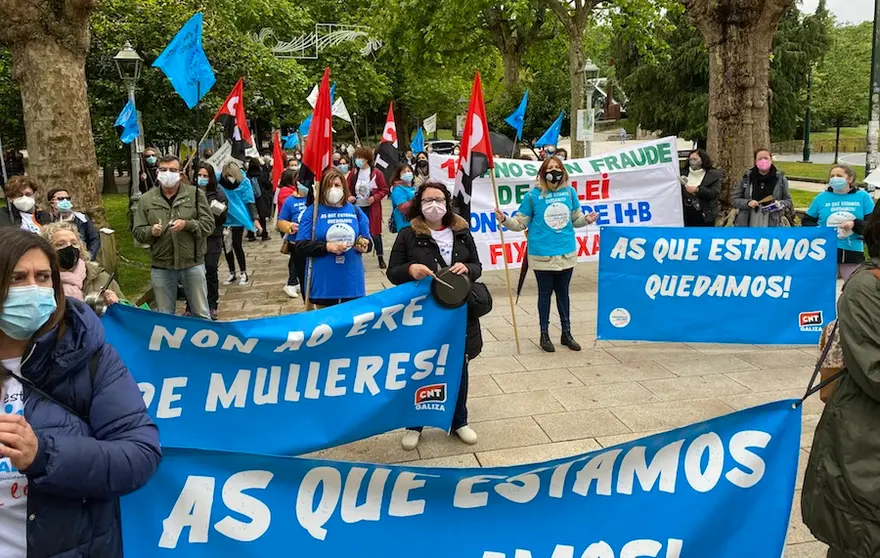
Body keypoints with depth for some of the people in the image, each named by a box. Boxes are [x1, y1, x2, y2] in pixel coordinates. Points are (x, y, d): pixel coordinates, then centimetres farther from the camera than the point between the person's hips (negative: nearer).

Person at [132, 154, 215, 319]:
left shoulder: (195, 194, 0)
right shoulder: (147, 199, 4)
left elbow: (209, 224, -4)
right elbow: (137, 232, 6)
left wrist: (187, 224, -20)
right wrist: (151, 231, -15)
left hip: (192, 264, -1)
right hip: (161, 267, 2)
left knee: (201, 314, 9)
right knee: (164, 316, 13)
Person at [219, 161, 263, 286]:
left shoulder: (244, 182, -11)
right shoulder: (220, 181, -8)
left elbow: (250, 202, -10)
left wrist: (255, 219, -17)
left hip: (238, 219, -3)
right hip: (224, 219, 3)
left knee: (237, 246, -1)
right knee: (227, 247, 10)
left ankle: (244, 274, 13)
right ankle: (232, 274, 24)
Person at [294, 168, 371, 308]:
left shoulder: (355, 211, 8)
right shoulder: (312, 212, 0)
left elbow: (368, 240, 12)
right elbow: (300, 246, -7)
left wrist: (364, 245, -12)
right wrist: (327, 247, -19)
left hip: (351, 281, 2)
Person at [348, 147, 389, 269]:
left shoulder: (376, 173, -8)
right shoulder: (353, 173, 2)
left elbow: (384, 189, -3)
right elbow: (348, 188, 11)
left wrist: (375, 197, -16)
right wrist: (349, 196, -8)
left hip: (372, 208, -3)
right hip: (357, 208, 3)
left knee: (375, 233, 3)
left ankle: (381, 258, 15)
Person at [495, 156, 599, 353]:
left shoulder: (569, 192, 1)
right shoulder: (533, 195, -8)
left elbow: (576, 218, 12)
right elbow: (520, 223, -5)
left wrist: (587, 219, -8)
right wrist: (505, 220, -21)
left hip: (566, 253, 3)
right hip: (542, 254, -3)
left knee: (563, 293, 15)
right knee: (545, 294, 8)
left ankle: (566, 333, 29)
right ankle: (544, 334, 23)